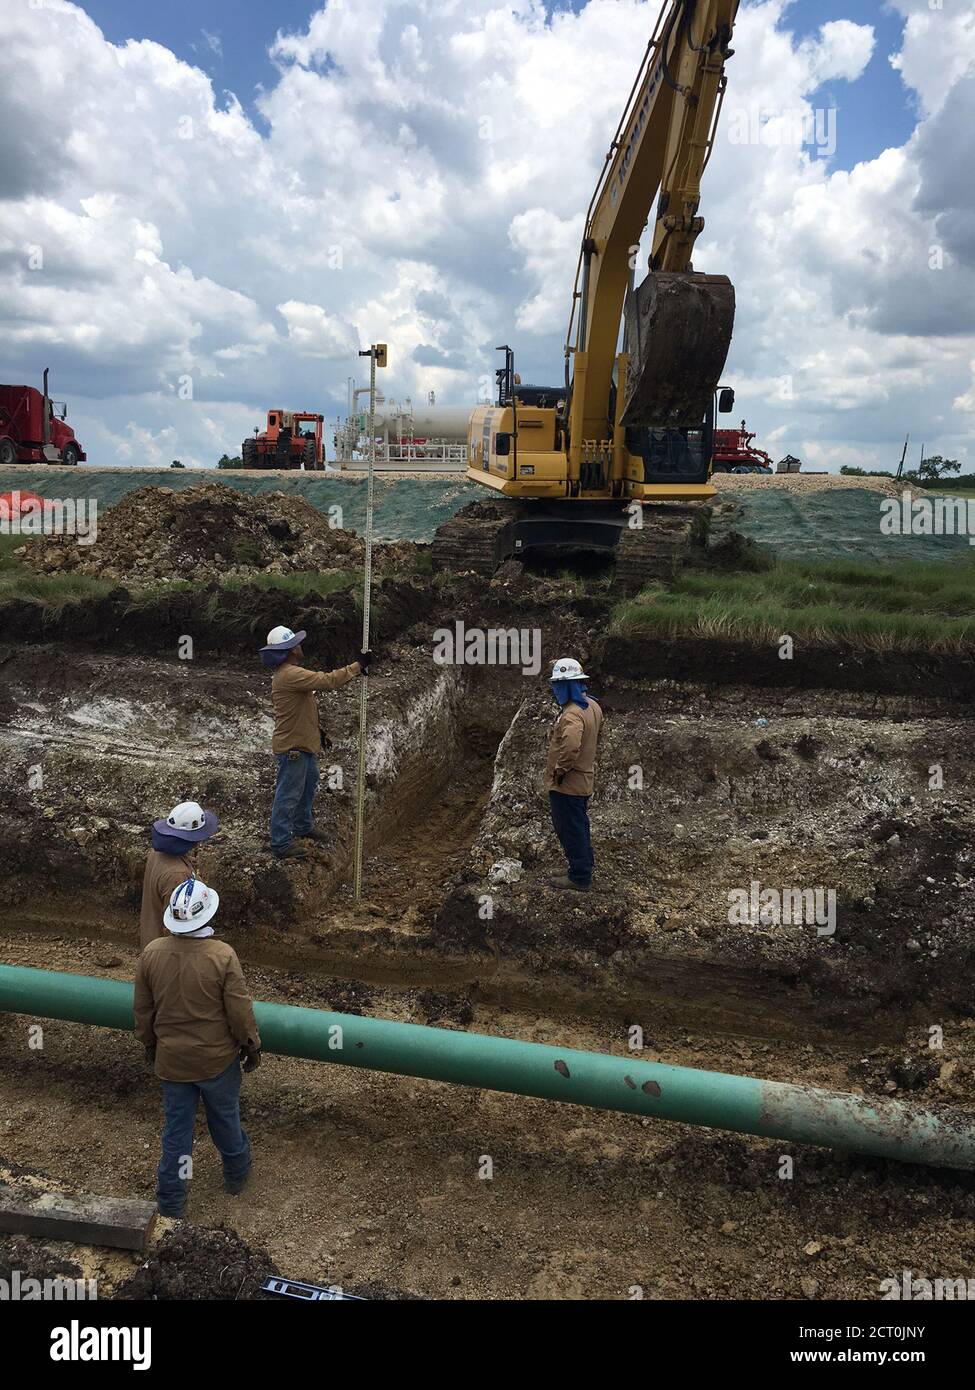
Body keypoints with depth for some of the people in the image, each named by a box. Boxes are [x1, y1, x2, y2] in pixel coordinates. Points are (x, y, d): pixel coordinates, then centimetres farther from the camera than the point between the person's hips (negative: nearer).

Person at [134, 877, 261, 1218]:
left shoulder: (151, 954, -13)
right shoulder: (223, 956, -23)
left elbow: (143, 1011, -1)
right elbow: (240, 1011, -15)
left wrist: (150, 1046, 16)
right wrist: (251, 1046, 1)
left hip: (171, 1060, 2)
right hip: (217, 1060, -2)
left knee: (176, 1129, 16)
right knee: (225, 1118, 21)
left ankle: (170, 1202, 28)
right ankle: (236, 1173, 43)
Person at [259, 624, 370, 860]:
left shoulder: (288, 673, 11)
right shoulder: (290, 675, -25)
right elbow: (328, 681, -30)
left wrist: (317, 731, 22)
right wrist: (358, 666, -24)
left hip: (304, 743, 11)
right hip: (292, 746, -11)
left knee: (308, 787, 25)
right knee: (289, 794, -2)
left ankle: (303, 827, 42)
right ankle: (281, 843, 8)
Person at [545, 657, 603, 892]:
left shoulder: (572, 714, -28)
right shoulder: (592, 706, 4)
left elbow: (570, 746, -43)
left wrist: (560, 771, -29)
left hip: (566, 785, -9)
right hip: (583, 781, 9)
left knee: (570, 830, 4)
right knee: (579, 826, 24)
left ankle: (579, 877, 16)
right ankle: (585, 864, 40)